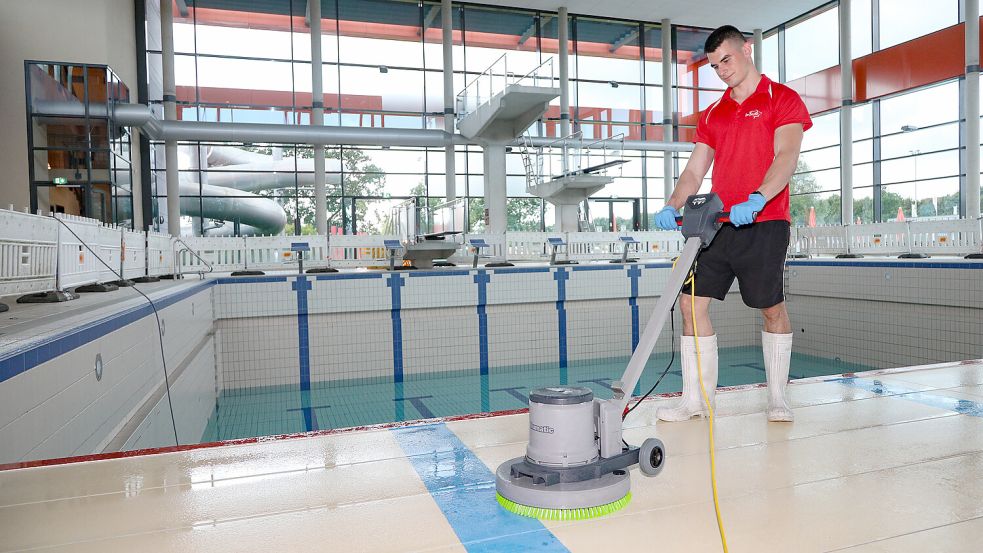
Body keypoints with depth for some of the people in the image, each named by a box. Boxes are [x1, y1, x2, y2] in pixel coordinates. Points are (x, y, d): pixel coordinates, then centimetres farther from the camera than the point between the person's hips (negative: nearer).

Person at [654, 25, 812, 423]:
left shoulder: (782, 99, 2)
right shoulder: (713, 114, 19)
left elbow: (786, 157, -12)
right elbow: (694, 170, 12)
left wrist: (756, 199, -30)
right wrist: (673, 207, -6)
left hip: (764, 224, -5)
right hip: (717, 223, 5)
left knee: (772, 309, 3)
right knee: (692, 301, -3)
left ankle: (777, 398, 20)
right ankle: (696, 398, 6)